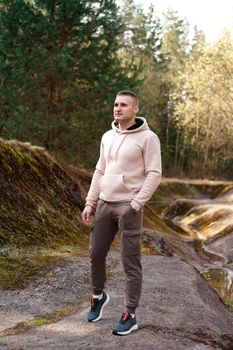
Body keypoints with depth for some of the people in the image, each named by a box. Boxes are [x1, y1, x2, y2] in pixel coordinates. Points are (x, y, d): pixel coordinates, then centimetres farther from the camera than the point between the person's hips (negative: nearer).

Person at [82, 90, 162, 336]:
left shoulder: (148, 138, -9)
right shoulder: (108, 136, 11)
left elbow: (154, 174, -12)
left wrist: (135, 205, -17)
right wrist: (90, 203, 9)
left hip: (128, 206, -6)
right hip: (104, 204, 6)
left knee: (130, 262, -1)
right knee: (96, 254, 11)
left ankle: (130, 315, 8)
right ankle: (99, 296, 36)